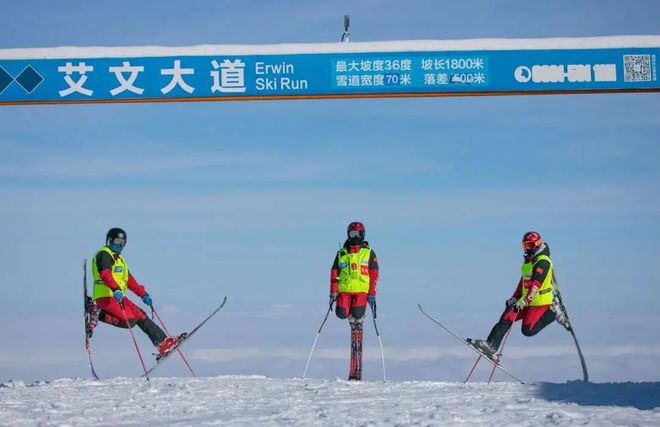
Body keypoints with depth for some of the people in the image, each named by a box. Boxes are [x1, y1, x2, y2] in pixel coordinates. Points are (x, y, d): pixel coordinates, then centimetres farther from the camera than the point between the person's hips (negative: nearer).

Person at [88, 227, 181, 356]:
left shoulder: (118, 258, 26)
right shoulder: (104, 255, -6)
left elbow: (129, 280, 28)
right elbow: (105, 274, -25)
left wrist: (143, 294, 20)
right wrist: (115, 289, -41)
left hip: (118, 297, 9)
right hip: (106, 297, -9)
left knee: (140, 316, 4)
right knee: (129, 321, -22)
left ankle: (161, 341, 4)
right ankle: (99, 314, -10)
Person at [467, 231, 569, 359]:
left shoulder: (543, 262, -15)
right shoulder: (528, 261, 16)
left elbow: (536, 284, -26)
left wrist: (524, 301, -33)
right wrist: (515, 298, 24)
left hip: (540, 302, -8)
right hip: (527, 301, 8)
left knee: (528, 330, -14)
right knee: (506, 319, -8)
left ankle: (553, 313, 2)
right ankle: (491, 345, -17)